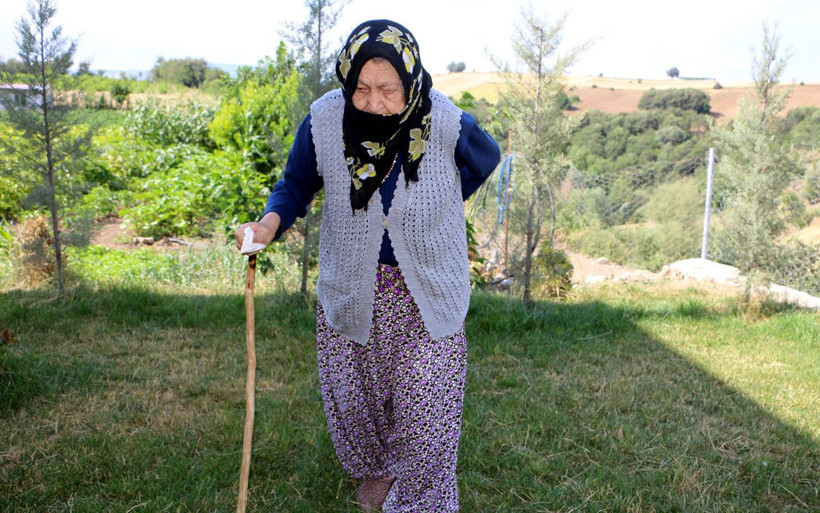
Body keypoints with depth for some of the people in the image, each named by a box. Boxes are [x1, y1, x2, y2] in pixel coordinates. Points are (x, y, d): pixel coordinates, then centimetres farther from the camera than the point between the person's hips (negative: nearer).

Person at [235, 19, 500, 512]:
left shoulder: (447, 125, -19)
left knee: (426, 412, 1)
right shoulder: (324, 120, -16)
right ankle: (375, 469, 52)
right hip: (351, 288, 2)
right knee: (352, 398, 19)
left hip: (426, 296, -2)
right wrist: (270, 222, -22)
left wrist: (429, 208, 2)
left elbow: (486, 160, 4)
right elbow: (296, 187, -1)